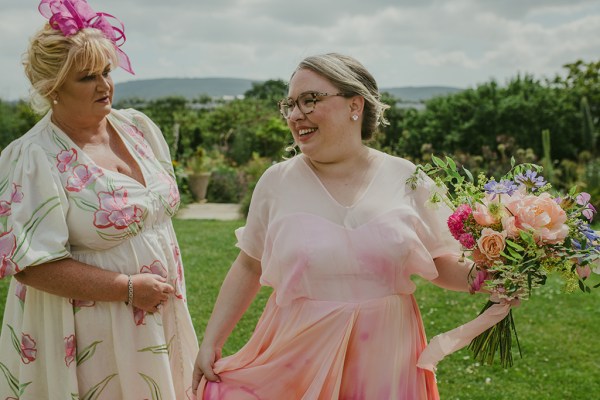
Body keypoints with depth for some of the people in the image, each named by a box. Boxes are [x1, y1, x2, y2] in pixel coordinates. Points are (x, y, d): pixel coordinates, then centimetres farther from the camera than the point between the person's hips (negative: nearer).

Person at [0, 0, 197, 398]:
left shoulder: (138, 127, 4)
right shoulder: (33, 159, -17)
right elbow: (33, 265, -21)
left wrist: (170, 288, 13)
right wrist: (128, 288, -20)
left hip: (161, 319, 6)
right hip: (93, 340, -6)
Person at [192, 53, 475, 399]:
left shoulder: (407, 180, -3)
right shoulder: (277, 182, -2)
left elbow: (442, 263, 5)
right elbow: (249, 267, 6)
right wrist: (211, 342, 4)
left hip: (385, 356, 0)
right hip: (299, 357, 0)